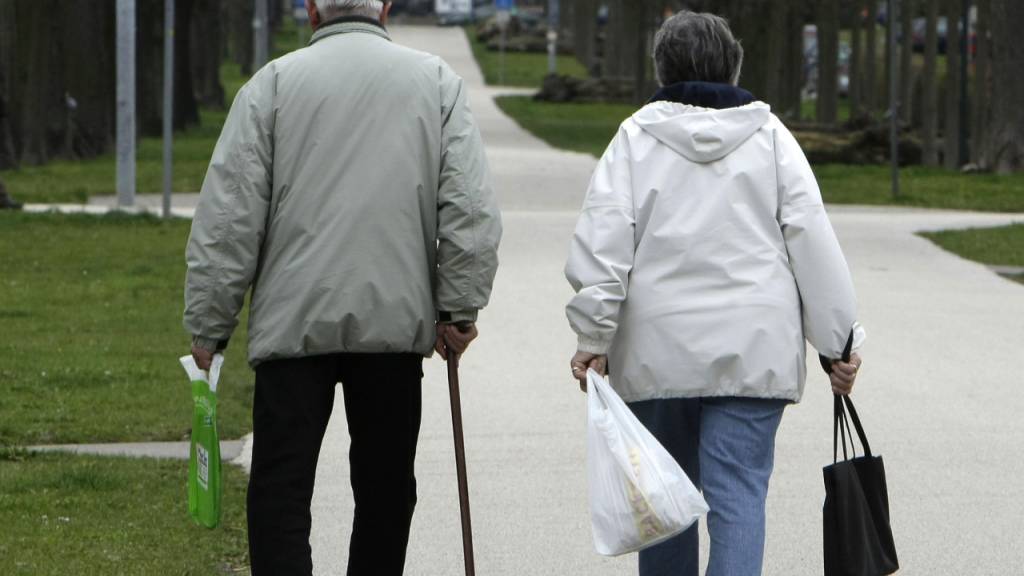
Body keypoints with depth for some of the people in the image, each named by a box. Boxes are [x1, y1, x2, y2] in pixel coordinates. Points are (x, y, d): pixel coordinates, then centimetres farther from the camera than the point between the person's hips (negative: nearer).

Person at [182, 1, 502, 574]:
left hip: (293, 322, -2)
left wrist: (209, 325, 5)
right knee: (385, 484, 13)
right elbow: (473, 210, -2)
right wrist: (460, 310, 5)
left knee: (280, 487, 0)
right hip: (397, 317, 2)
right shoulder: (437, 81, 4)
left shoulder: (273, 83, 0)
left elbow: (228, 219, -2)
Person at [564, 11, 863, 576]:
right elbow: (813, 240, 2)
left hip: (657, 353, 0)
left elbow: (601, 243, -7)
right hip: (754, 352, 0)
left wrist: (592, 338, -4)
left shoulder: (635, 138, 1)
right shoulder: (769, 137, 3)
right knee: (738, 495, -4)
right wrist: (839, 341, 7)